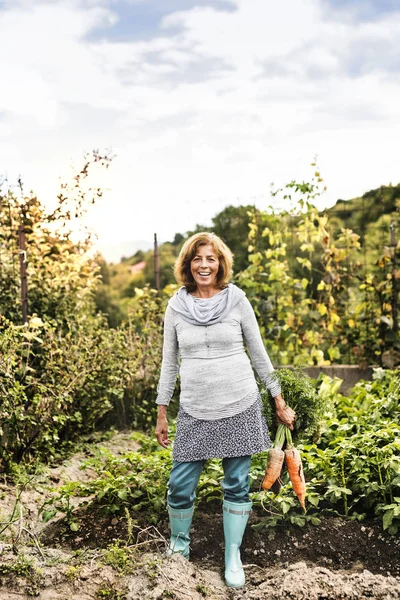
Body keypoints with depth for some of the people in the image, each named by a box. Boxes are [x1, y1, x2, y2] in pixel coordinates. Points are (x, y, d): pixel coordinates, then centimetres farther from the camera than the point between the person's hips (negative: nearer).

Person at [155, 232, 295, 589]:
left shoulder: (237, 299, -1)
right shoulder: (176, 306, 1)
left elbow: (258, 353, 5)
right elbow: (169, 362, 8)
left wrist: (280, 402, 5)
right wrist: (161, 414, 8)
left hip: (240, 408, 0)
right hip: (195, 412, 1)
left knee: (237, 486, 7)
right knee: (180, 486, 1)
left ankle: (233, 558, 25)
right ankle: (179, 545, 29)